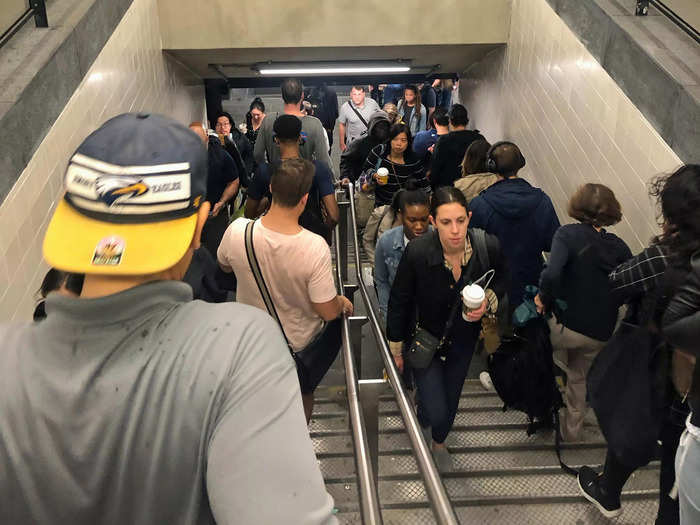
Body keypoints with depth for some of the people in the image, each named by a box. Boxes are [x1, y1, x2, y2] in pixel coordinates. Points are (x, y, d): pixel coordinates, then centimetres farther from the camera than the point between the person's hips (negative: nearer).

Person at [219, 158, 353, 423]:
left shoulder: (237, 230, -27)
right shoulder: (315, 247, -36)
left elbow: (224, 266, -2)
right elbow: (328, 312, -26)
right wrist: (343, 302, -4)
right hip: (300, 342, -1)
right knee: (303, 393, 30)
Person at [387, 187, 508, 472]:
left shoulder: (488, 246, -24)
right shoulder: (417, 251, -31)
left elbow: (501, 278, 1)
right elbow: (399, 302, -15)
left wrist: (488, 301, -22)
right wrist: (396, 350, -5)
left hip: (463, 339, 3)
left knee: (451, 399, 23)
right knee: (436, 411, -3)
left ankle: (439, 442, 57)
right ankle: (423, 418, 39)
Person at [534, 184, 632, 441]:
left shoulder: (569, 234, -14)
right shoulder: (620, 247, 1)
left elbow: (552, 273, -30)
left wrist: (544, 299, -13)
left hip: (565, 325, -5)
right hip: (601, 334, 5)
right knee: (581, 378, 26)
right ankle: (571, 430, 44)